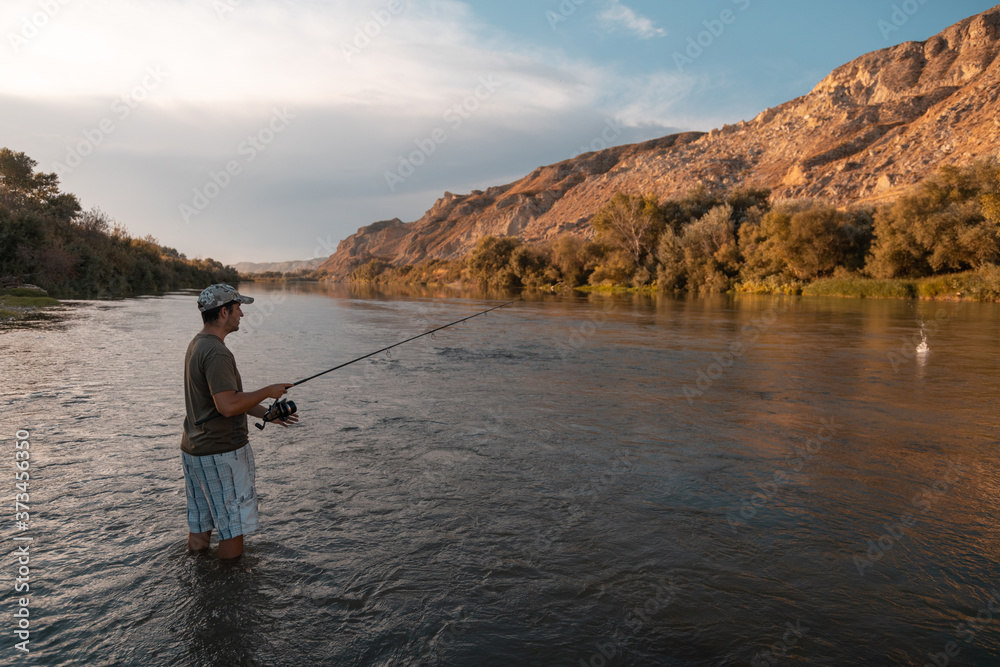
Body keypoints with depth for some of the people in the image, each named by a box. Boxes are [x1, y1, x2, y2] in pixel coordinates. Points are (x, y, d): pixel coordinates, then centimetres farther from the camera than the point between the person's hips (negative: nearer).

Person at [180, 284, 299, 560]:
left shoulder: (197, 345, 12)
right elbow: (228, 406, -28)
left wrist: (266, 413, 14)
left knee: (199, 526, 17)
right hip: (221, 453, -10)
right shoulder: (216, 353, -21)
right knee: (233, 526, 3)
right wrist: (268, 391, -14)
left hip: (195, 449, 10)